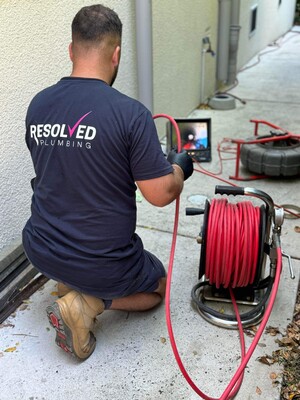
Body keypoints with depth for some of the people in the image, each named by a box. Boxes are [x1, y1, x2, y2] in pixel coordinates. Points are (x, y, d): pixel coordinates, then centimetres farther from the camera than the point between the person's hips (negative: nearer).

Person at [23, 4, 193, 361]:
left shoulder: (38, 105, -3)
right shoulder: (130, 113, -21)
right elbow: (161, 195, -17)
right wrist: (179, 167, 5)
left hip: (39, 251, 6)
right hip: (100, 266, -6)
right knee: (157, 285, 24)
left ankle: (66, 282, 15)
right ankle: (86, 303, 0)